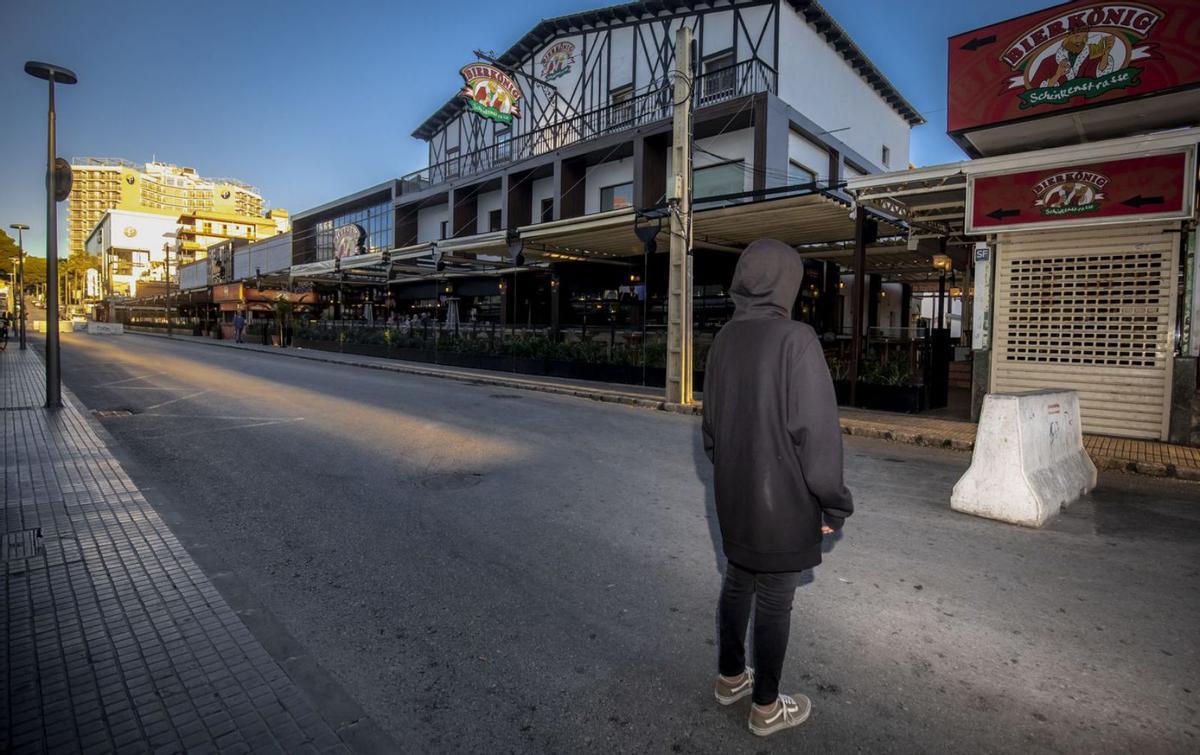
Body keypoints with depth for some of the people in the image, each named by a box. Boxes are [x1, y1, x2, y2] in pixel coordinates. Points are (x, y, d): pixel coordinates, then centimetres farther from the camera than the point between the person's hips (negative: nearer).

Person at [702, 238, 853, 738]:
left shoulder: (724, 339, 2)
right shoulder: (795, 340, -19)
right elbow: (816, 431, -20)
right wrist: (832, 504, -10)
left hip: (733, 495, 7)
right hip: (783, 500, -6)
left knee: (737, 583, 21)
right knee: (774, 601, 9)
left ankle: (730, 677, 39)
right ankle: (766, 707, 26)